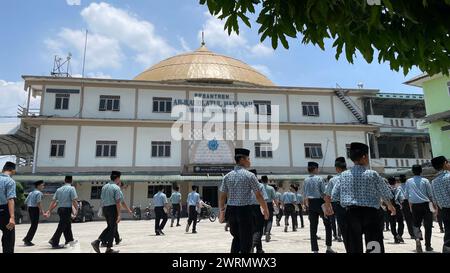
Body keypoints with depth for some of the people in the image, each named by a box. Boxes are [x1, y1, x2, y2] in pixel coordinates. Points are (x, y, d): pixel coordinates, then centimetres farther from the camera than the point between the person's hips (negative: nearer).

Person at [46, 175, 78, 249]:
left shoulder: (59, 189, 10)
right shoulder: (71, 188, -7)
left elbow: (53, 201, 8)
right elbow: (74, 201, -14)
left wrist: (49, 211, 11)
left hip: (60, 209, 7)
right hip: (67, 209, -7)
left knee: (67, 225, 20)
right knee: (61, 226, -2)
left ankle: (69, 240, 32)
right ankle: (54, 243, 0)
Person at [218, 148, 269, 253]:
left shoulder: (227, 176, 5)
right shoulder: (249, 175, -7)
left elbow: (222, 196, 6)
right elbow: (259, 195, -5)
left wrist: (221, 212, 15)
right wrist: (265, 209, 7)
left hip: (230, 210, 5)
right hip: (244, 210, -5)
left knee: (236, 237, 22)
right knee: (246, 240, 7)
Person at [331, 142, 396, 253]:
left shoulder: (343, 175, 1)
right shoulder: (372, 174, -5)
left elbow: (334, 195, 3)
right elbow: (385, 193, 3)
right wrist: (390, 206, 23)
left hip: (351, 213, 3)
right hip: (370, 212, -2)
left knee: (353, 248, 7)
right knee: (375, 247, 2)